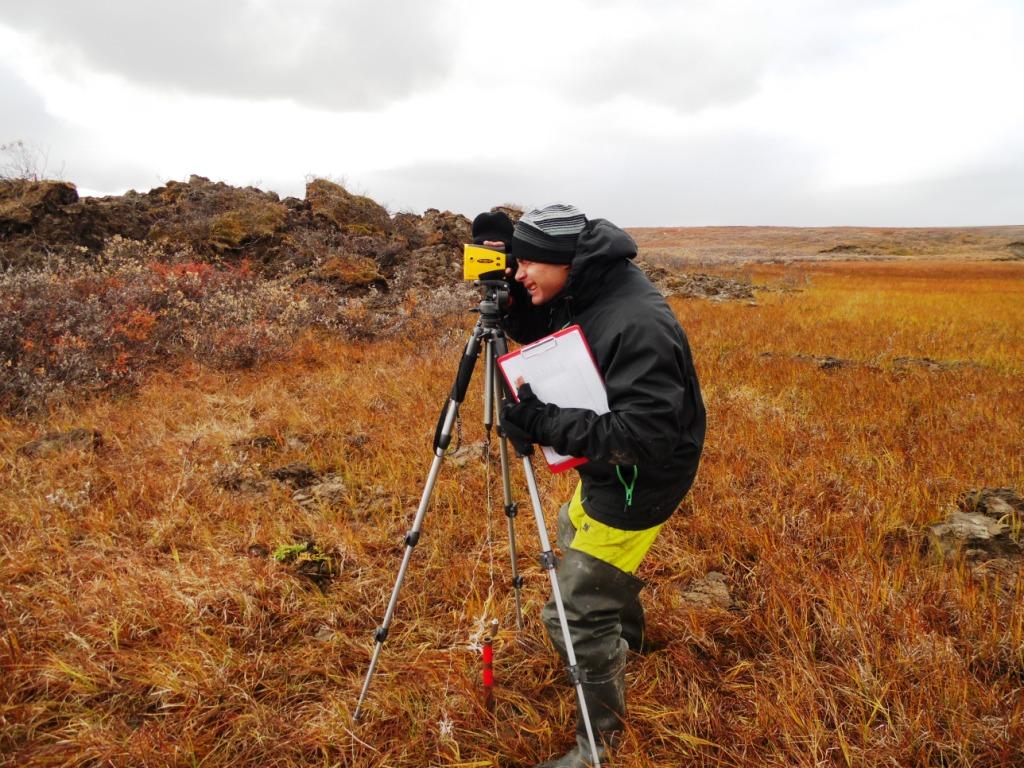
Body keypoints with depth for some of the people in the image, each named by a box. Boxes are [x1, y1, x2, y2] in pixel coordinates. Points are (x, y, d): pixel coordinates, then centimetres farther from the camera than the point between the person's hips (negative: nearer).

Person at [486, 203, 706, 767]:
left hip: (637, 482, -10)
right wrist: (508, 294, -6)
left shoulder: (638, 325, -32)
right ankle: (628, 632, 60)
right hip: (603, 467, 10)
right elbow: (538, 333, 14)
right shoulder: (582, 296, -4)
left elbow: (645, 435, -35)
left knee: (577, 615, -6)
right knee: (577, 539, 33)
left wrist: (545, 425, -36)